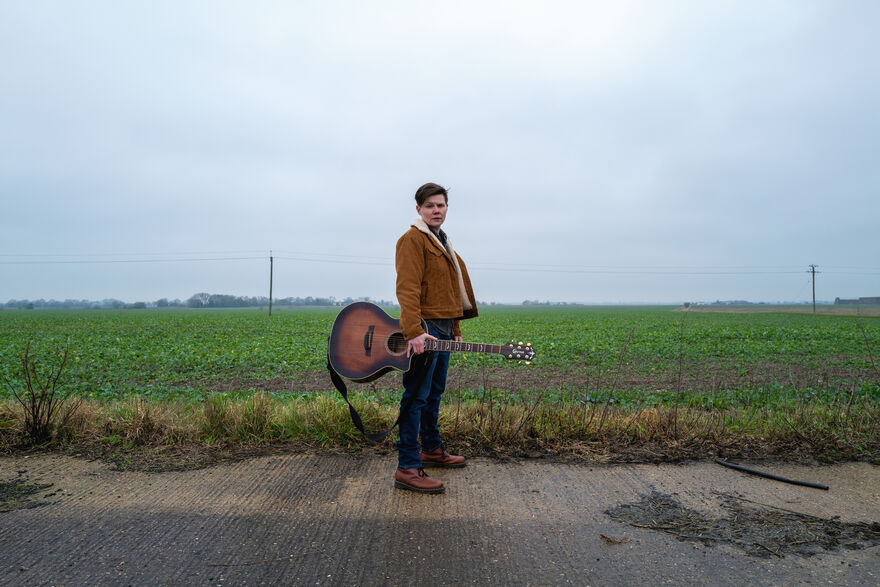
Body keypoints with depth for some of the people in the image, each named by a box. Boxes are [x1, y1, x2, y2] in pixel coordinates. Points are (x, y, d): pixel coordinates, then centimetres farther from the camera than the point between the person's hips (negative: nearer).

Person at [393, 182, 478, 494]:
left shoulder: (442, 242, 23)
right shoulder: (413, 239, -8)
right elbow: (407, 288, -19)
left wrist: (455, 329, 23)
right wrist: (414, 332, -29)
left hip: (443, 328, 9)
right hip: (424, 328, -9)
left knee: (434, 392, 18)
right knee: (416, 396, -9)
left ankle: (432, 449, 31)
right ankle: (408, 469, -6)